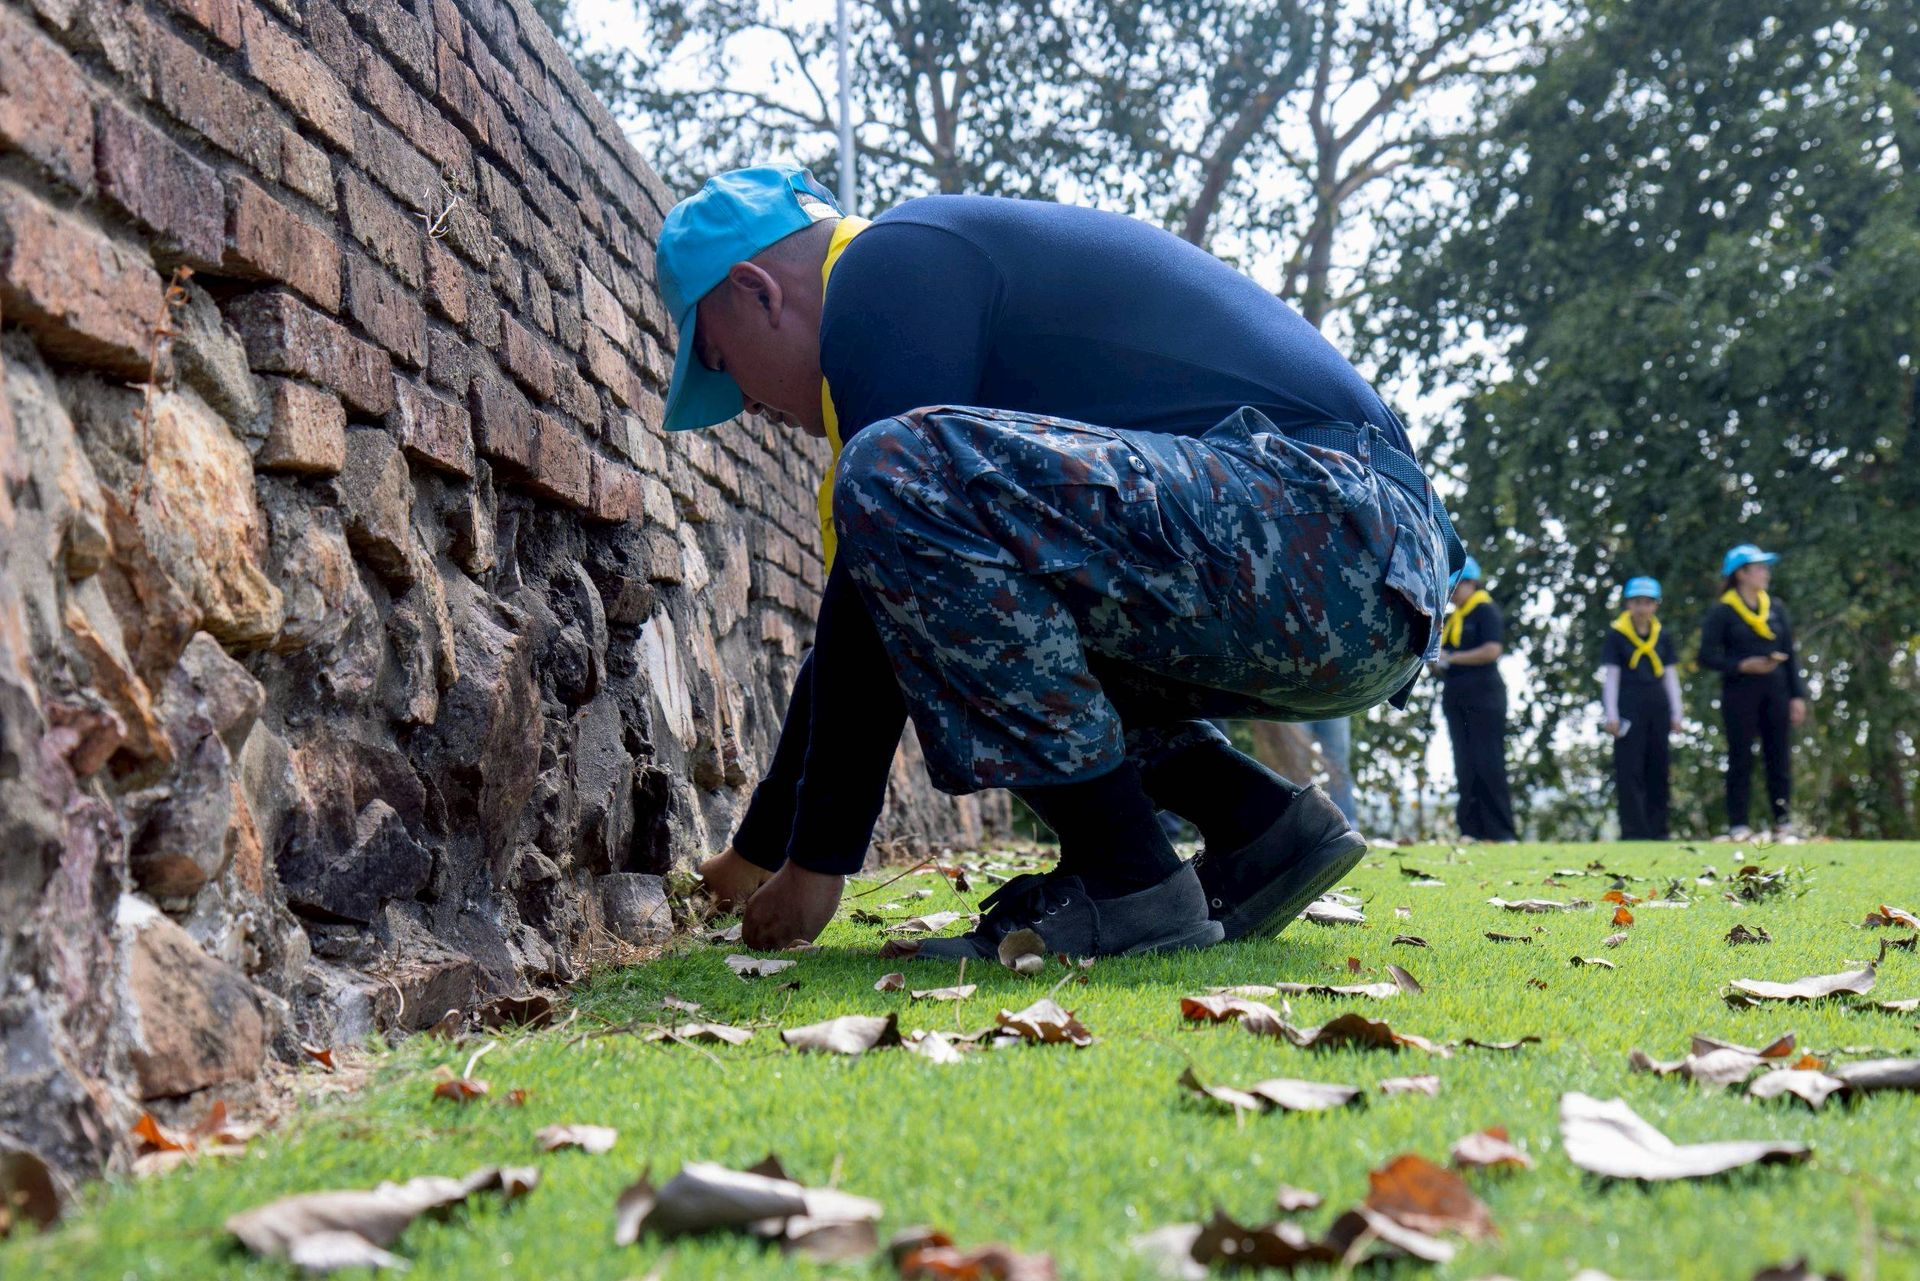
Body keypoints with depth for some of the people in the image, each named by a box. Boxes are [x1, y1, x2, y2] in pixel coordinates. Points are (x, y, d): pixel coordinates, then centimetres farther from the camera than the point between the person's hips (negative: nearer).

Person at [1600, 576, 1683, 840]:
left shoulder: (1663, 638, 12)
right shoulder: (1615, 635, 0)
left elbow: (1671, 676, 14)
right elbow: (1610, 676, -2)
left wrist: (1675, 714, 9)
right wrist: (1612, 715, -7)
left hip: (1657, 708, 5)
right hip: (1629, 709, -5)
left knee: (1657, 770, 6)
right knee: (1629, 771, -8)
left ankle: (1657, 829, 12)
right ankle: (1633, 830, -8)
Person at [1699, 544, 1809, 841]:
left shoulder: (1775, 608, 13)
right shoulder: (1722, 612, -2)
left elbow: (1789, 655, 13)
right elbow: (1707, 656, -5)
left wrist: (1798, 696, 7)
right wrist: (1741, 666, -18)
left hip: (1775, 690, 4)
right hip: (1739, 692, -4)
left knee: (1779, 756, 3)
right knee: (1741, 758, -3)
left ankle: (1783, 822, 8)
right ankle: (1737, 825, 1)